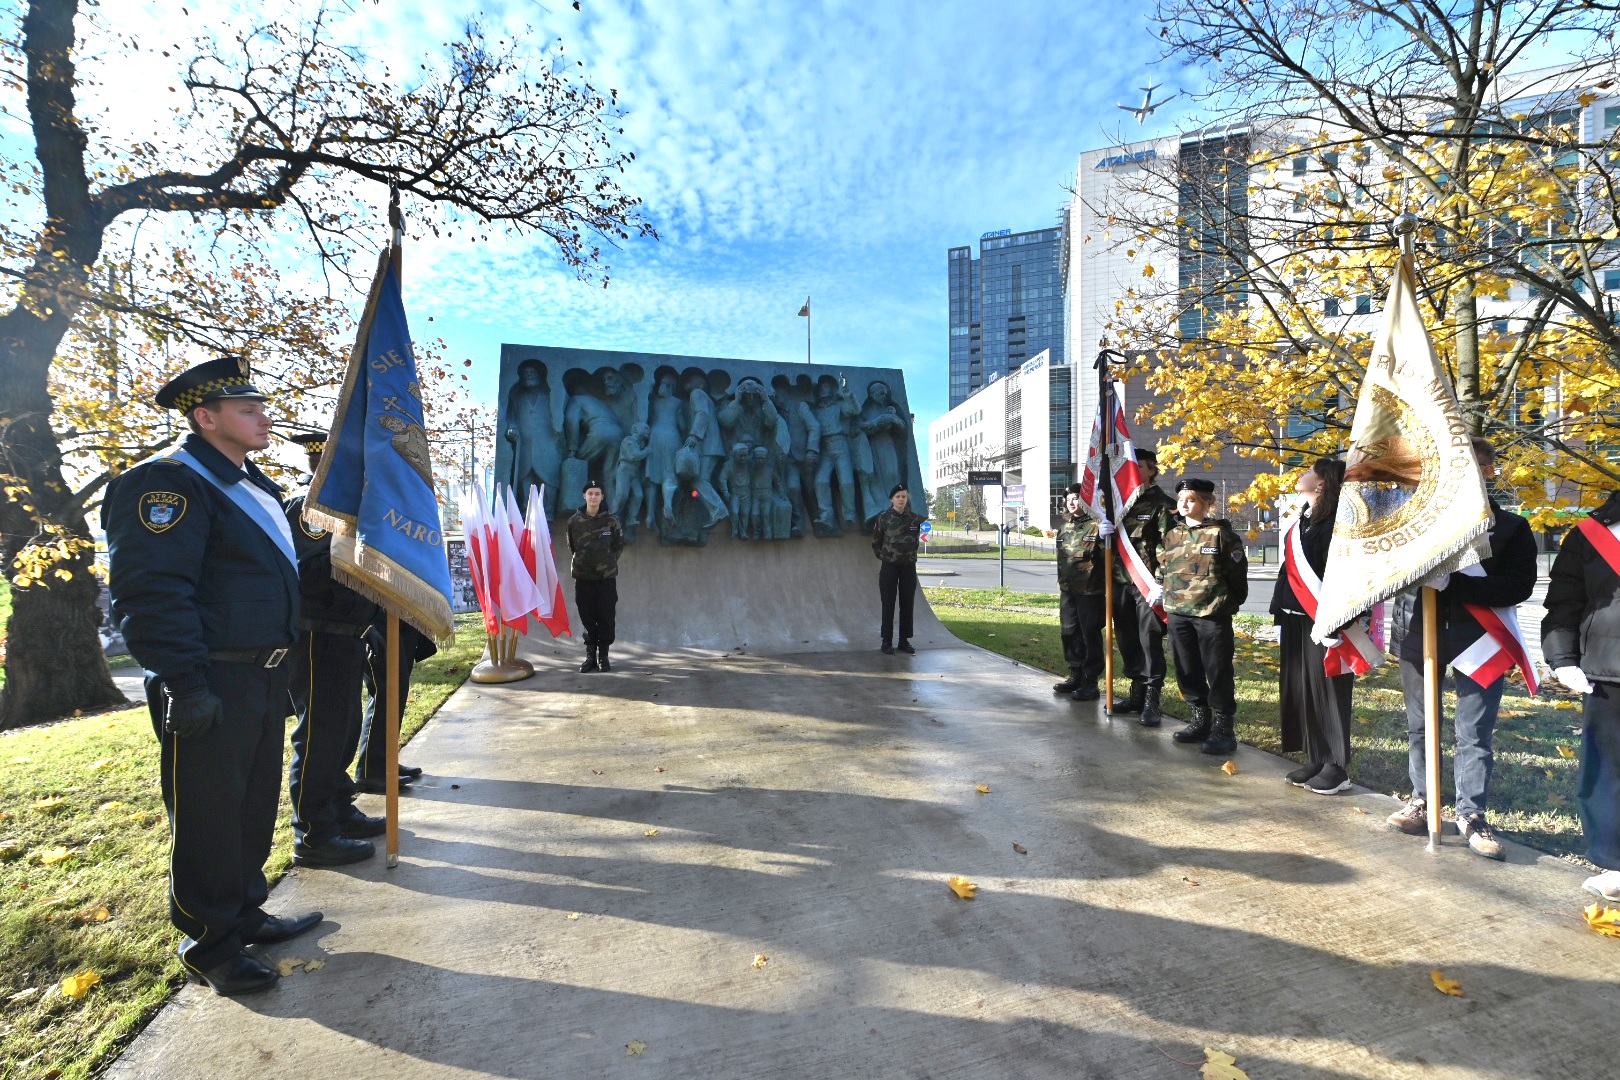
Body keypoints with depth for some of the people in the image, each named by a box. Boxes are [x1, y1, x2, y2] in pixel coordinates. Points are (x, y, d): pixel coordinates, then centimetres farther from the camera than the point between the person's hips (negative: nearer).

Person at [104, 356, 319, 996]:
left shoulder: (255, 487, 15)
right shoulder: (169, 483, -14)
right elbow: (151, 592, -21)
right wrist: (185, 684, -23)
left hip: (263, 679, 9)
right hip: (212, 688, -9)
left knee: (255, 805, 19)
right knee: (207, 817, 5)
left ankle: (245, 914, 35)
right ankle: (209, 944, 22)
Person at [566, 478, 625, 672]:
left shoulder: (611, 520, -1)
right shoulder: (574, 521, 1)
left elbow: (619, 545, 9)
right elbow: (571, 546, 15)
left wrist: (609, 561, 7)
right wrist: (580, 561, 11)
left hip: (606, 576, -1)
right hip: (582, 576, 1)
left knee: (606, 618, 2)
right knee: (587, 618, 6)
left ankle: (603, 656, 14)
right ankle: (590, 656, 16)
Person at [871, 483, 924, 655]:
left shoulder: (915, 518, 2)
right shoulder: (883, 518, -4)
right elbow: (876, 542, 6)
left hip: (909, 567, 2)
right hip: (889, 567, -2)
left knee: (907, 605, 6)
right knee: (888, 605, 1)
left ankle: (904, 641, 16)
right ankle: (887, 642, 9)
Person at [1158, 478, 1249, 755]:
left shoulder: (1220, 533, -6)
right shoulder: (1172, 535, 11)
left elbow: (1238, 573, -3)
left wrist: (1232, 603, 0)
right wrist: (1166, 602, 14)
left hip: (1212, 614, -6)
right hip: (1178, 614, 6)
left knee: (1218, 672, 1)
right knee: (1187, 671, 12)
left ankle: (1223, 728, 12)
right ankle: (1200, 721, 27)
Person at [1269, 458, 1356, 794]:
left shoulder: (1334, 521, -13)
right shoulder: (1303, 518, 14)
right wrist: (1280, 611, 17)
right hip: (1296, 617, 9)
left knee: (1326, 689, 0)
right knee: (1299, 688, 12)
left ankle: (1337, 766, 12)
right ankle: (1316, 759, 22)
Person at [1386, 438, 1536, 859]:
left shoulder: (1512, 528, 4)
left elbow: (1519, 586, -9)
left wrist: (1452, 584, -22)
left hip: (1479, 643, -2)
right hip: (1423, 638, 2)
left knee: (1474, 735, 2)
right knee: (1419, 728, 10)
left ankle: (1472, 815, 13)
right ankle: (1422, 803, 21)